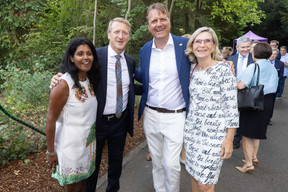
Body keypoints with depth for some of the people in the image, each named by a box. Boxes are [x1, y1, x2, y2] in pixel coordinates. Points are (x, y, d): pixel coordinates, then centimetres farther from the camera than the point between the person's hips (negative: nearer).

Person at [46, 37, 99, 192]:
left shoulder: (90, 80, 0)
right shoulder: (64, 84, -22)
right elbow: (51, 120, -17)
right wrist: (50, 152, -11)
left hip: (89, 142, 7)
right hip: (71, 145, -6)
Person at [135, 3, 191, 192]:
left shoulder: (185, 44, -7)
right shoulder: (145, 49, 5)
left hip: (175, 117, -4)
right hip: (150, 114, 4)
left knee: (171, 164, 2)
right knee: (156, 161, 18)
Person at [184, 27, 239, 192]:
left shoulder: (223, 69, -12)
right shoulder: (192, 69, 5)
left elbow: (232, 106, -12)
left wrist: (229, 140, -13)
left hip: (214, 134, -5)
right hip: (192, 130, 6)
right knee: (194, 174, 17)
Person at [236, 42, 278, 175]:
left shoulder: (254, 67, -17)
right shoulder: (273, 68, 6)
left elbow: (241, 85, -24)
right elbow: (273, 87, 13)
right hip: (268, 103, 7)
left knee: (246, 134, 3)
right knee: (256, 132, 21)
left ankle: (248, 164, 8)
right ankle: (254, 157, 34)